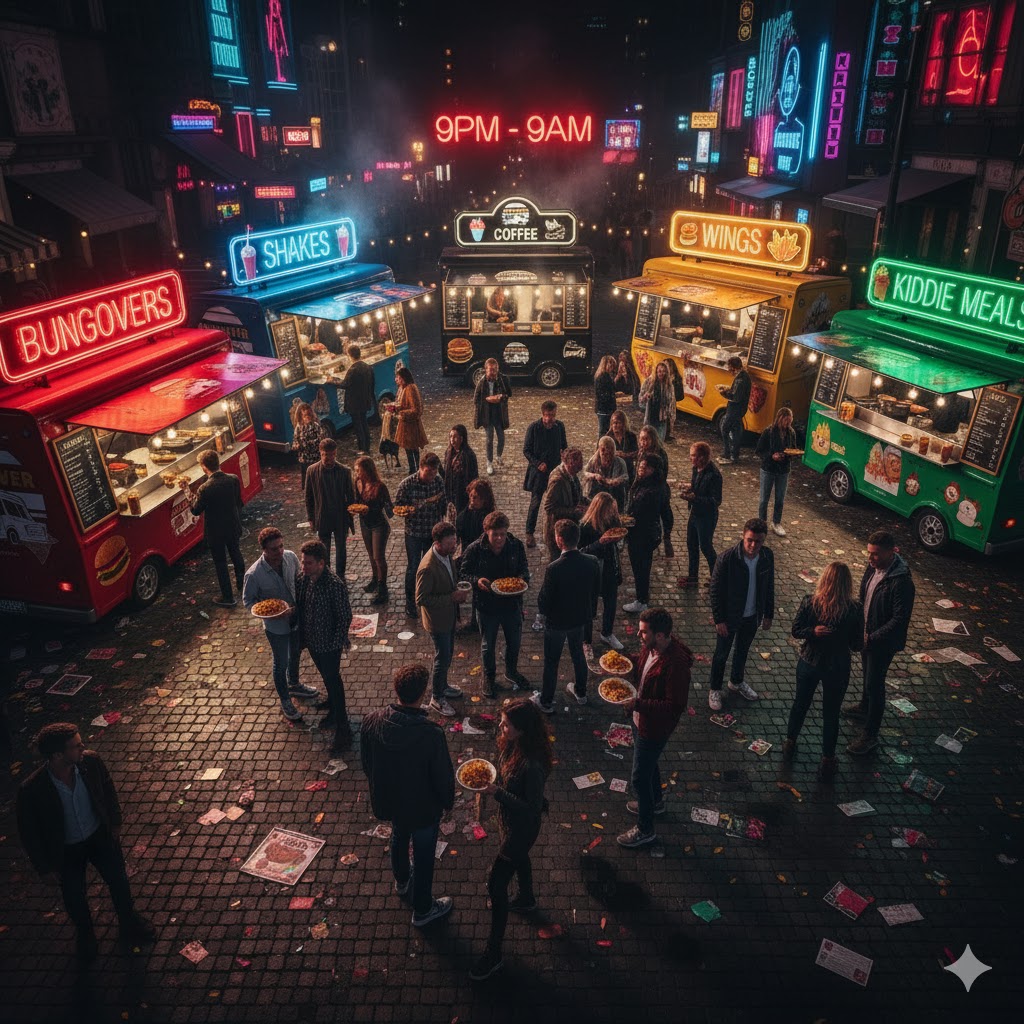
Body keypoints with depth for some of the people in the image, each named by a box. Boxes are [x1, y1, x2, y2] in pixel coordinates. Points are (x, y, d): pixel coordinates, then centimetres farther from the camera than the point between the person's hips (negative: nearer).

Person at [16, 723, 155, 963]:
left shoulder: (91, 761, -26)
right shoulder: (31, 791, -34)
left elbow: (108, 789, -4)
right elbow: (28, 832, -17)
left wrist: (115, 822, 5)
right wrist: (44, 867, -7)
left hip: (100, 836, 2)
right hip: (66, 851, -2)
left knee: (119, 882, 20)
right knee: (75, 900, 21)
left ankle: (129, 923, 51)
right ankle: (85, 936, 56)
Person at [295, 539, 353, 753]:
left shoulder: (335, 585, -28)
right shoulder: (303, 578, -8)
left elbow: (345, 617, -20)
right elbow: (299, 605, 7)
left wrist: (336, 643, -17)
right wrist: (301, 636, 8)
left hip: (329, 644, -6)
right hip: (311, 640, 7)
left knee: (333, 681, 4)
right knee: (326, 677, 25)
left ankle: (342, 729, 17)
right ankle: (333, 710, 47)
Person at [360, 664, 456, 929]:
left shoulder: (372, 722, -23)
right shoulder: (431, 734, -35)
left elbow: (365, 762, -5)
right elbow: (443, 775, -21)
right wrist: (448, 802, 1)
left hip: (387, 798, 4)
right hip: (422, 806, -4)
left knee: (399, 837, 34)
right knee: (424, 856, 21)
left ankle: (402, 882, 61)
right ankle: (422, 909, 43)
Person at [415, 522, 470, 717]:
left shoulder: (446, 554, -5)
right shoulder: (428, 568, -33)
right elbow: (421, 599, -27)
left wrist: (457, 590, -7)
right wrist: (452, 597, -26)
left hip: (449, 615, 8)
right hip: (437, 619, -8)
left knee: (447, 654, 24)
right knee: (443, 658, 6)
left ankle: (441, 686, 46)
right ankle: (436, 699, 26)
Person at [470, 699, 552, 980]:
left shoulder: (532, 765, -39)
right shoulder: (511, 746, -14)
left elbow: (533, 809, -31)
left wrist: (498, 793, -35)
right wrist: (490, 780, -6)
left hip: (521, 828, -9)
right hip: (508, 820, 9)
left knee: (496, 884, 2)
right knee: (519, 858, 34)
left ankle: (493, 954, 20)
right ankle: (527, 900, 64)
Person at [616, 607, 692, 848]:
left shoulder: (676, 664, -36)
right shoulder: (651, 647, -10)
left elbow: (676, 706, -31)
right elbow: (640, 661, 13)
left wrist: (638, 704, -34)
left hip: (654, 727, -9)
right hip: (641, 719, 9)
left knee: (640, 778, 7)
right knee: (648, 763, 30)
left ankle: (645, 829, 29)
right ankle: (655, 801, 57)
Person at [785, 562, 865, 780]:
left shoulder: (809, 601, -18)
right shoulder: (854, 610, -21)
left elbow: (796, 631, -11)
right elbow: (857, 645, -10)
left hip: (808, 664, 2)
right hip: (837, 669, -2)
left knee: (800, 704, 24)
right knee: (831, 715, 16)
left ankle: (790, 744, 44)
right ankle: (827, 762, 31)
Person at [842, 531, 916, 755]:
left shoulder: (901, 582, -31)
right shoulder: (873, 567, -7)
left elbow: (900, 619, -27)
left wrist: (872, 637, -27)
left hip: (882, 641, -8)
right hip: (866, 634, 8)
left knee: (874, 684, 3)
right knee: (867, 673, 29)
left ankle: (869, 736, 16)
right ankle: (865, 706, 54)